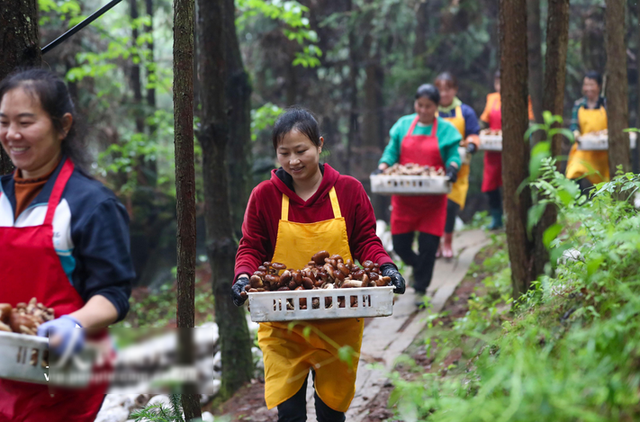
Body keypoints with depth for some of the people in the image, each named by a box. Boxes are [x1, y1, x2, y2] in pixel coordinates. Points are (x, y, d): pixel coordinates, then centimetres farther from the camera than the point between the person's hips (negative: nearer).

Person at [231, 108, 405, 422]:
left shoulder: (349, 190, 0)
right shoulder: (265, 195, -1)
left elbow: (366, 241, 5)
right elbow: (251, 247, 3)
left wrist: (385, 266, -14)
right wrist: (244, 276, -17)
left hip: (339, 324, 1)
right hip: (282, 324, -1)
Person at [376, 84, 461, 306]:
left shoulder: (445, 129, 2)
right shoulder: (404, 125, 8)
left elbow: (454, 155, 0)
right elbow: (391, 151, 7)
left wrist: (452, 167, -22)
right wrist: (382, 167, -11)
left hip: (432, 199, -2)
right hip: (404, 198, 2)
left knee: (428, 246, -4)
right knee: (400, 244, 1)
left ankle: (420, 290, 12)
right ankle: (417, 265, 35)